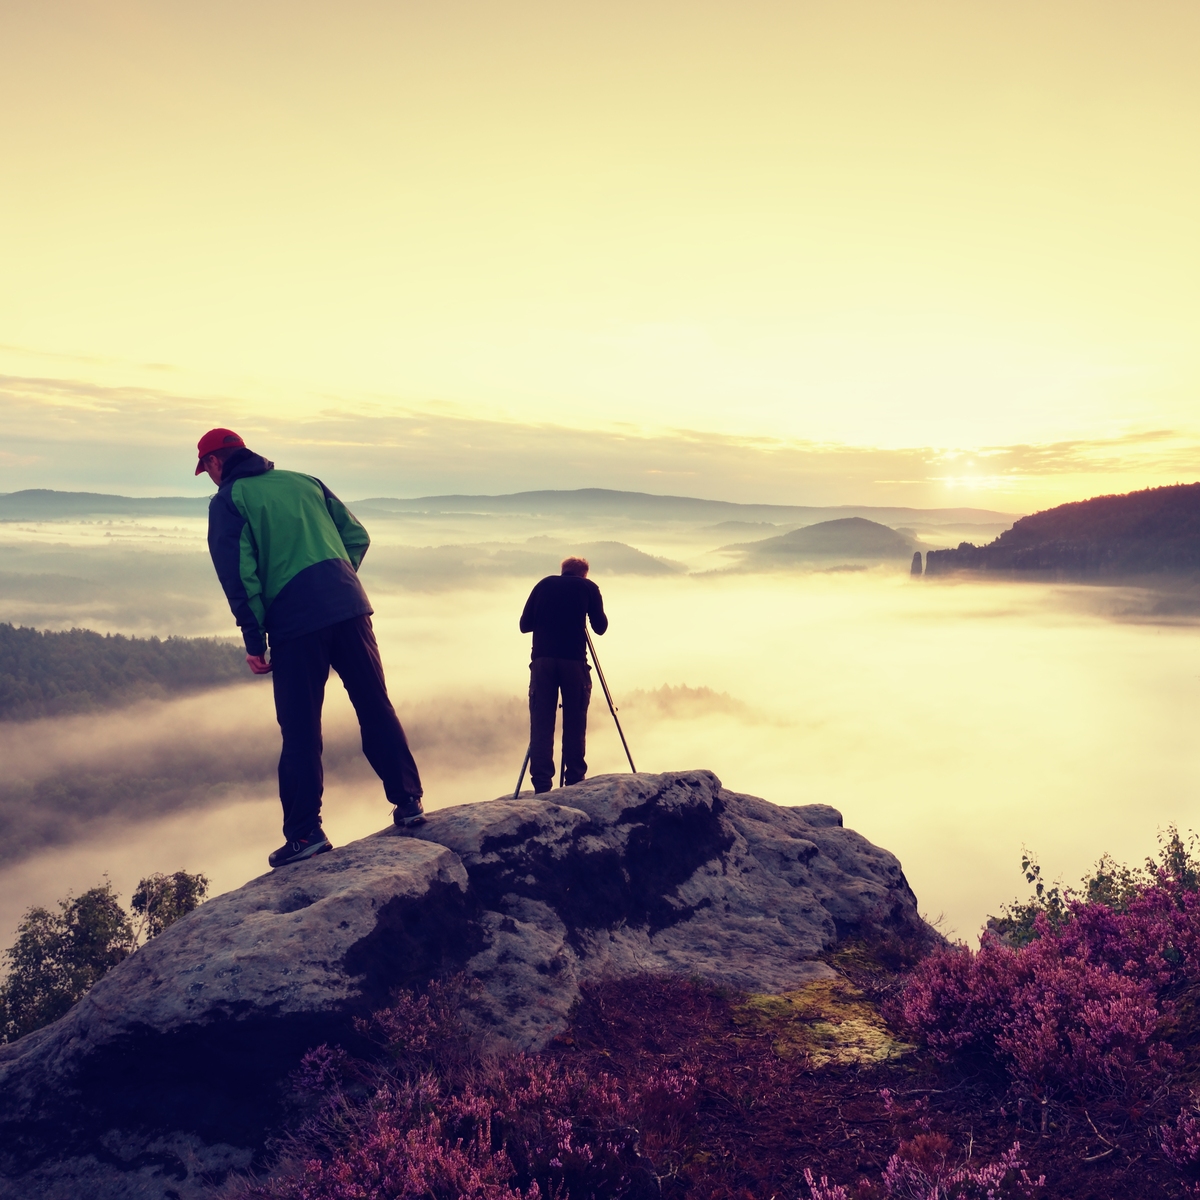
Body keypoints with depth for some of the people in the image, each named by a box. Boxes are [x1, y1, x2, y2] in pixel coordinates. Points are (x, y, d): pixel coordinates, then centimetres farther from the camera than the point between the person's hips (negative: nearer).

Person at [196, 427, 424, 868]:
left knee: (300, 731, 5)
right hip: (350, 607, 4)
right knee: (376, 707, 11)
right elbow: (357, 536, 15)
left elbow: (237, 573, -6)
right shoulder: (304, 480, 19)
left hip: (295, 622, -4)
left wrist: (253, 639, -3)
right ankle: (408, 802, 16)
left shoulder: (227, 501, 5)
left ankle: (305, 833, 8)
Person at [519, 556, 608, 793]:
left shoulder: (544, 584, 15)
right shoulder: (588, 587, 10)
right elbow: (600, 626, 8)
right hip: (574, 660, -1)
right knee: (575, 724, 6)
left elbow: (525, 625, 13)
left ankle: (542, 786, -3)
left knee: (541, 724, 1)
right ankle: (575, 782, 6)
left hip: (542, 659, 2)